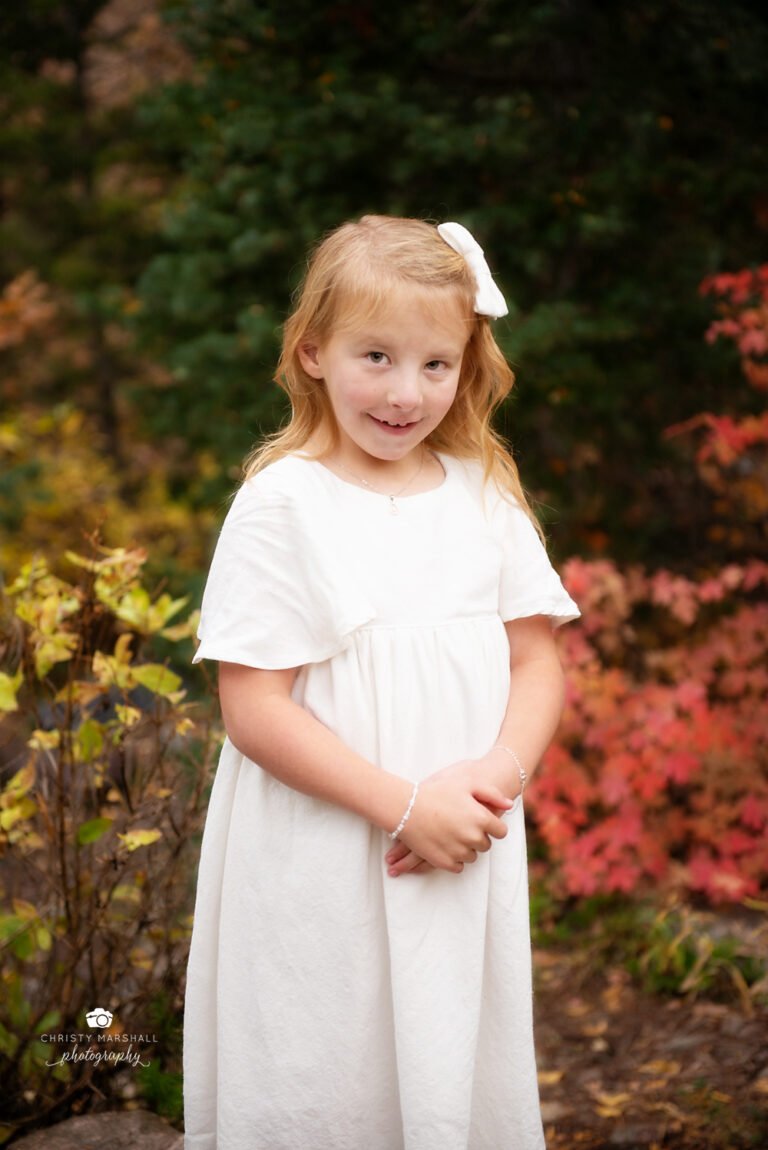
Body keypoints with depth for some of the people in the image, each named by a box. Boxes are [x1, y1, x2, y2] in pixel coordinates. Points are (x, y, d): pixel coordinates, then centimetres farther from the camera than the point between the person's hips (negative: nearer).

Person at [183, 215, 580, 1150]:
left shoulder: (484, 495, 5)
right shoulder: (281, 505, -10)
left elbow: (536, 663, 7)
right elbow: (253, 709, -14)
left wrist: (497, 777, -12)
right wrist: (405, 806, -19)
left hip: (465, 863, 4)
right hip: (319, 871, -4)